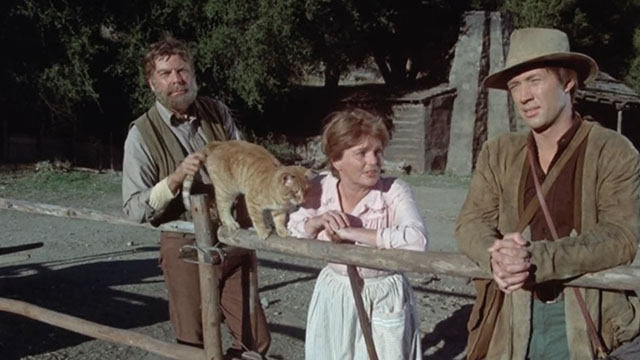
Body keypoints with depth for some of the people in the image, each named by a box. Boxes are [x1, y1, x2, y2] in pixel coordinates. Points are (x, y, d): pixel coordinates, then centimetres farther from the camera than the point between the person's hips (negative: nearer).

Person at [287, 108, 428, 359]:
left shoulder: (394, 191, -19)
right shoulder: (320, 188, -8)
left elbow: (417, 239, -36)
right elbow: (290, 233, 2)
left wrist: (350, 232, -31)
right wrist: (316, 222, -20)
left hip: (382, 301, -4)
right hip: (333, 296, 4)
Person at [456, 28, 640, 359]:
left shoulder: (613, 152, -5)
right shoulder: (498, 153, 5)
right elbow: (471, 222, -1)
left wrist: (538, 258, -29)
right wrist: (496, 256, -25)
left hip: (587, 320, -3)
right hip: (510, 318, 3)